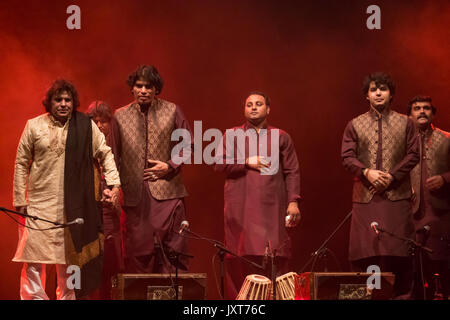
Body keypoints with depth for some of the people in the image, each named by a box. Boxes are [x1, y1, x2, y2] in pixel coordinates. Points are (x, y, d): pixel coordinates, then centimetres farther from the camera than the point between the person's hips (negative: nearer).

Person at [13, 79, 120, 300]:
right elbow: (21, 163, 6)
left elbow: (105, 154, 11)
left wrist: (113, 184, -1)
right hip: (39, 202, -1)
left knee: (68, 257, 7)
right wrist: (20, 199, 2)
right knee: (33, 257, -6)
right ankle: (33, 297, 3)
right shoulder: (34, 126, 3)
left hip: (72, 205, 1)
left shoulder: (86, 126, 3)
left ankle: (67, 296, 18)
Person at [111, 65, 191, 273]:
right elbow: (114, 156, 13)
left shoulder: (172, 111, 6)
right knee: (138, 252, 2)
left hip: (166, 192, -1)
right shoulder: (120, 116, 10)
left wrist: (170, 166, -5)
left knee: (172, 248, -6)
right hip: (135, 194, 2)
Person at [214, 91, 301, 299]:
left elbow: (292, 172, 9)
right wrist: (247, 163, -7)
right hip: (240, 207, 0)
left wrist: (293, 201, -2)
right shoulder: (232, 135, 14)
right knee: (242, 255, -3)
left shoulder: (281, 137, 15)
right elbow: (219, 165, 3)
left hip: (272, 206, 0)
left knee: (275, 256, -7)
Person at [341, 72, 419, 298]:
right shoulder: (354, 125, 12)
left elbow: (412, 155, 4)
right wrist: (366, 172, -13)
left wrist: (392, 176, -9)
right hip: (365, 196, 1)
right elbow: (347, 157, 4)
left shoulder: (405, 123, 12)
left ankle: (401, 294, 0)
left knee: (398, 250, -4)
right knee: (364, 251, -2)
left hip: (397, 194, 0)